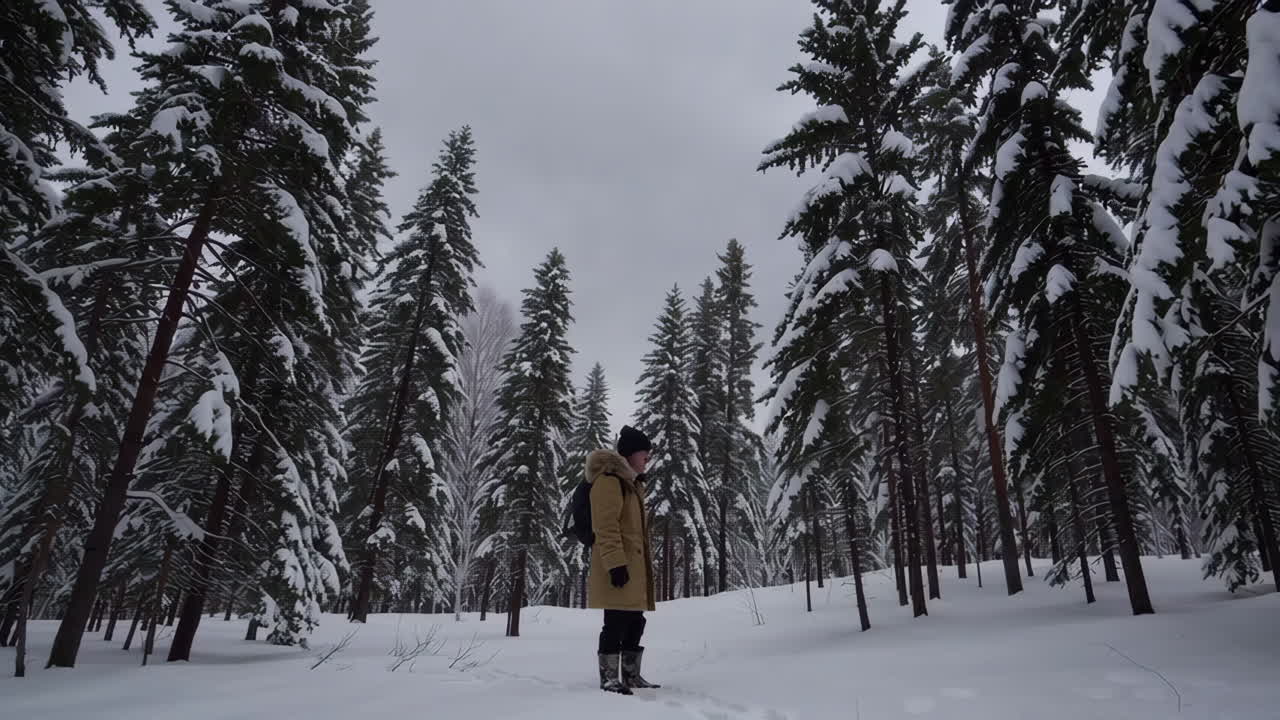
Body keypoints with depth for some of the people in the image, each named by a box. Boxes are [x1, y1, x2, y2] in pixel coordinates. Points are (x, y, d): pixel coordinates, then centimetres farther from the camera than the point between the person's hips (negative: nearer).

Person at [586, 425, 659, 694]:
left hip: (634, 564, 10)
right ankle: (609, 678, 4)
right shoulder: (608, 480, -11)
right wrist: (615, 563, -24)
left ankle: (631, 676, 23)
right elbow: (605, 527, -19)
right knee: (616, 622, -5)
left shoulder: (631, 483, 21)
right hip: (619, 566, -10)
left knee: (634, 622, 14)